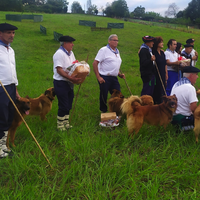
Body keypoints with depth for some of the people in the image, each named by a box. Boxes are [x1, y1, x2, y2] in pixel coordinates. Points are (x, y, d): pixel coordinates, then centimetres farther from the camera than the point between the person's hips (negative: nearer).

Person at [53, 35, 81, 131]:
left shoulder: (70, 53, 13)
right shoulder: (59, 53, -16)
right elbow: (59, 69, -23)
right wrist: (70, 77, -30)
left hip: (69, 83, 9)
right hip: (61, 83, -9)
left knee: (68, 105, 15)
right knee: (63, 106, -2)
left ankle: (66, 123, 29)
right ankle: (60, 125, 13)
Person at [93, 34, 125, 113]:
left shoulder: (117, 51, 16)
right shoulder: (104, 50, -8)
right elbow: (95, 63, -13)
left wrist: (120, 74, 12)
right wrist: (98, 77, -18)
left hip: (114, 78, 7)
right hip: (104, 78, -7)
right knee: (104, 97, 3)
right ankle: (103, 112, 20)